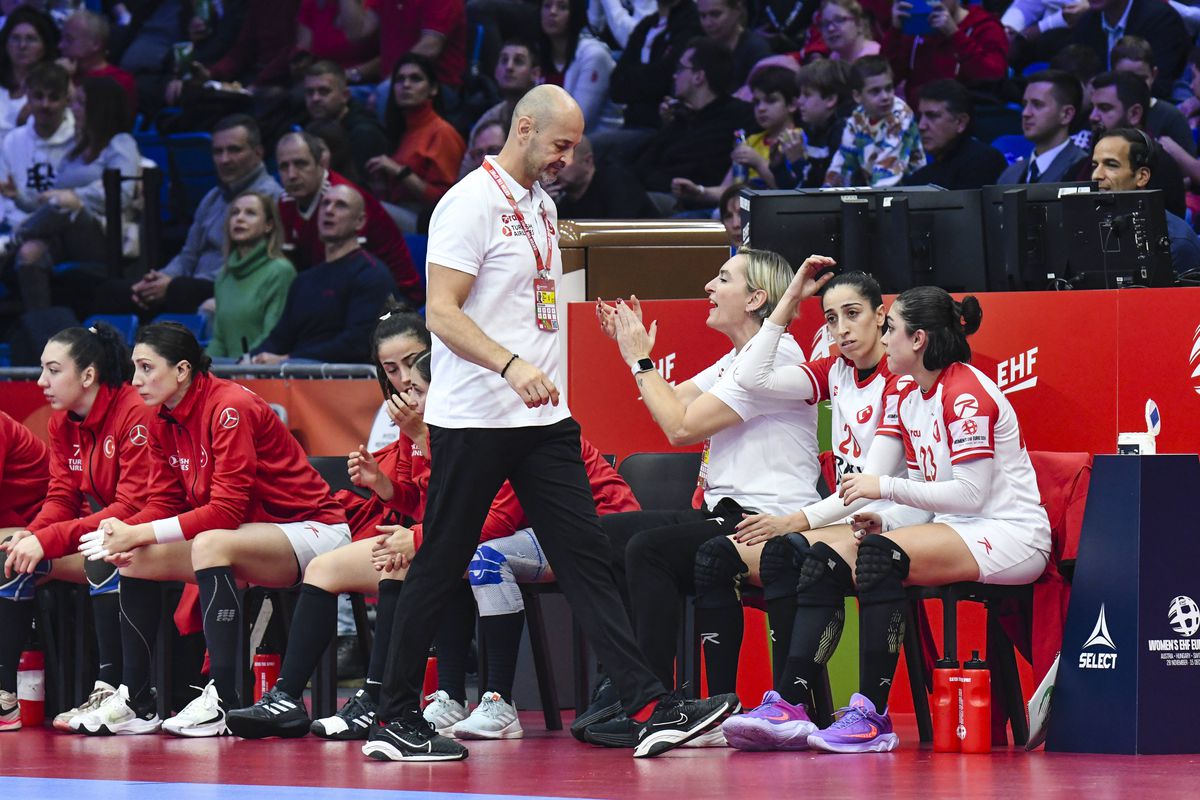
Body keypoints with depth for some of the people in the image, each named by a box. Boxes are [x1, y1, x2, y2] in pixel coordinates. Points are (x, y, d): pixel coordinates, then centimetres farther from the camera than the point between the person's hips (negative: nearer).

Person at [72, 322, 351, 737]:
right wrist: (128, 536, -15)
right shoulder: (164, 421, 5)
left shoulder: (230, 408, -20)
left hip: (311, 529, -9)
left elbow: (226, 510, -26)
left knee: (210, 543, -35)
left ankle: (223, 702, -37)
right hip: (246, 538, 9)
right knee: (137, 558, -4)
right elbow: (171, 505, 6)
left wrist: (141, 534, -26)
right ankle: (135, 703, -2)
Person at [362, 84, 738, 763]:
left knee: (587, 559, 0)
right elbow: (442, 312, -17)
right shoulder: (472, 202, -11)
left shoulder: (543, 202, 16)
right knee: (439, 569, -1)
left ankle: (652, 709, -6)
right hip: (472, 420, -8)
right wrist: (511, 365, -30)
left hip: (543, 418, 8)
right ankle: (395, 720, 8)